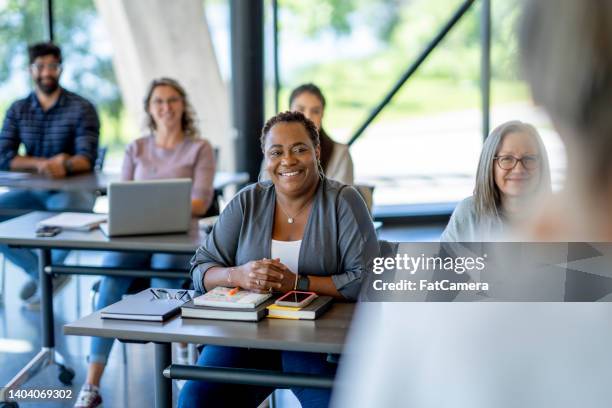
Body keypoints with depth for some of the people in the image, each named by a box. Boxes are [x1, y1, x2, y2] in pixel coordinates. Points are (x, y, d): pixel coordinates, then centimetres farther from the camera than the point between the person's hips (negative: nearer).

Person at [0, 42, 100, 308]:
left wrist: (64, 166, -40)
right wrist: (43, 163, -20)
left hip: (73, 190, -4)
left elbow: (86, 159, -16)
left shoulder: (82, 109, -6)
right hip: (32, 191, 5)